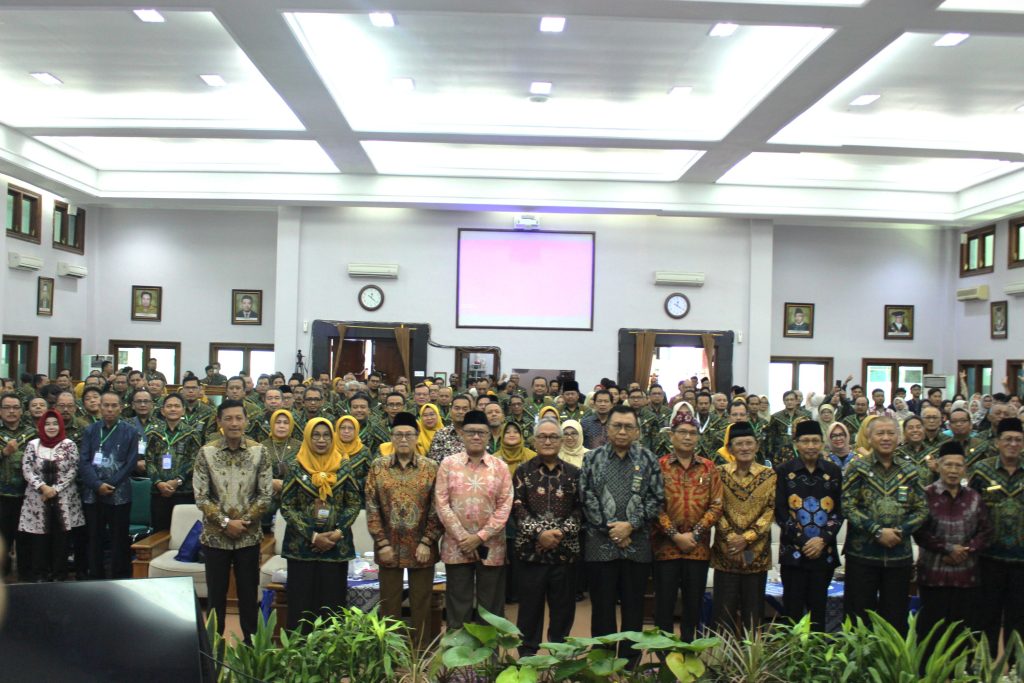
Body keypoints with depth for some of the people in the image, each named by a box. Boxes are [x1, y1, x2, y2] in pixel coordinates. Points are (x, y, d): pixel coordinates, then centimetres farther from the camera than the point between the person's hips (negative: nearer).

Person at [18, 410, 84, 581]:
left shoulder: (69, 445, 1)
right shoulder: (32, 445, 5)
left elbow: (73, 471, -4)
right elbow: (26, 470, -1)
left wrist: (55, 489, -12)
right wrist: (43, 487, -14)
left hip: (64, 499, -1)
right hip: (38, 499, 1)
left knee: (60, 538, 2)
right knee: (39, 538, 2)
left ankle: (59, 574, 12)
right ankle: (40, 574, 13)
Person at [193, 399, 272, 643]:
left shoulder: (259, 452, -4)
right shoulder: (206, 453, -5)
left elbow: (265, 496, -3)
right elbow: (201, 497, -6)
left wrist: (243, 522, -11)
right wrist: (225, 522, -13)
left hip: (249, 536, 0)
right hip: (215, 536, 0)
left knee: (249, 594, 10)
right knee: (215, 594, 11)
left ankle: (251, 643, 24)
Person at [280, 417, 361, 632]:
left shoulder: (343, 467, 3)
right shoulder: (296, 468, -1)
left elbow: (354, 504, 4)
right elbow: (286, 506, -4)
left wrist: (337, 532, -10)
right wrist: (312, 536, -11)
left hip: (336, 545, 1)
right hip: (302, 545, -1)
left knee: (332, 601, 3)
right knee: (301, 602, 1)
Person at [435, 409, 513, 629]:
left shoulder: (500, 467, 2)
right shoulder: (448, 464, 2)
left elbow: (505, 506, -2)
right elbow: (442, 504, -3)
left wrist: (480, 537, -11)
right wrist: (462, 537, -11)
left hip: (491, 546, 0)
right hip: (456, 545, 0)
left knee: (490, 606, 8)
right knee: (458, 604, 8)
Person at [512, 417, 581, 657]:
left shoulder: (573, 473, 8)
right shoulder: (523, 471, 4)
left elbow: (579, 509, 4)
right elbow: (517, 507, -4)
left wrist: (561, 532, -11)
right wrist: (539, 533, -15)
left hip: (565, 550, 2)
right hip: (530, 549, -1)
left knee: (563, 608, 8)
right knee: (530, 607, 5)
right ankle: (527, 656, 17)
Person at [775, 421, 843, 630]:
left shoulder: (833, 471, 7)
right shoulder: (784, 471, 1)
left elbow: (839, 511, 5)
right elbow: (780, 511, -3)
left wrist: (823, 540, -8)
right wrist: (803, 542, -10)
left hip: (824, 551, 2)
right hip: (793, 550, -2)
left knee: (818, 607, 9)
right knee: (792, 609, 1)